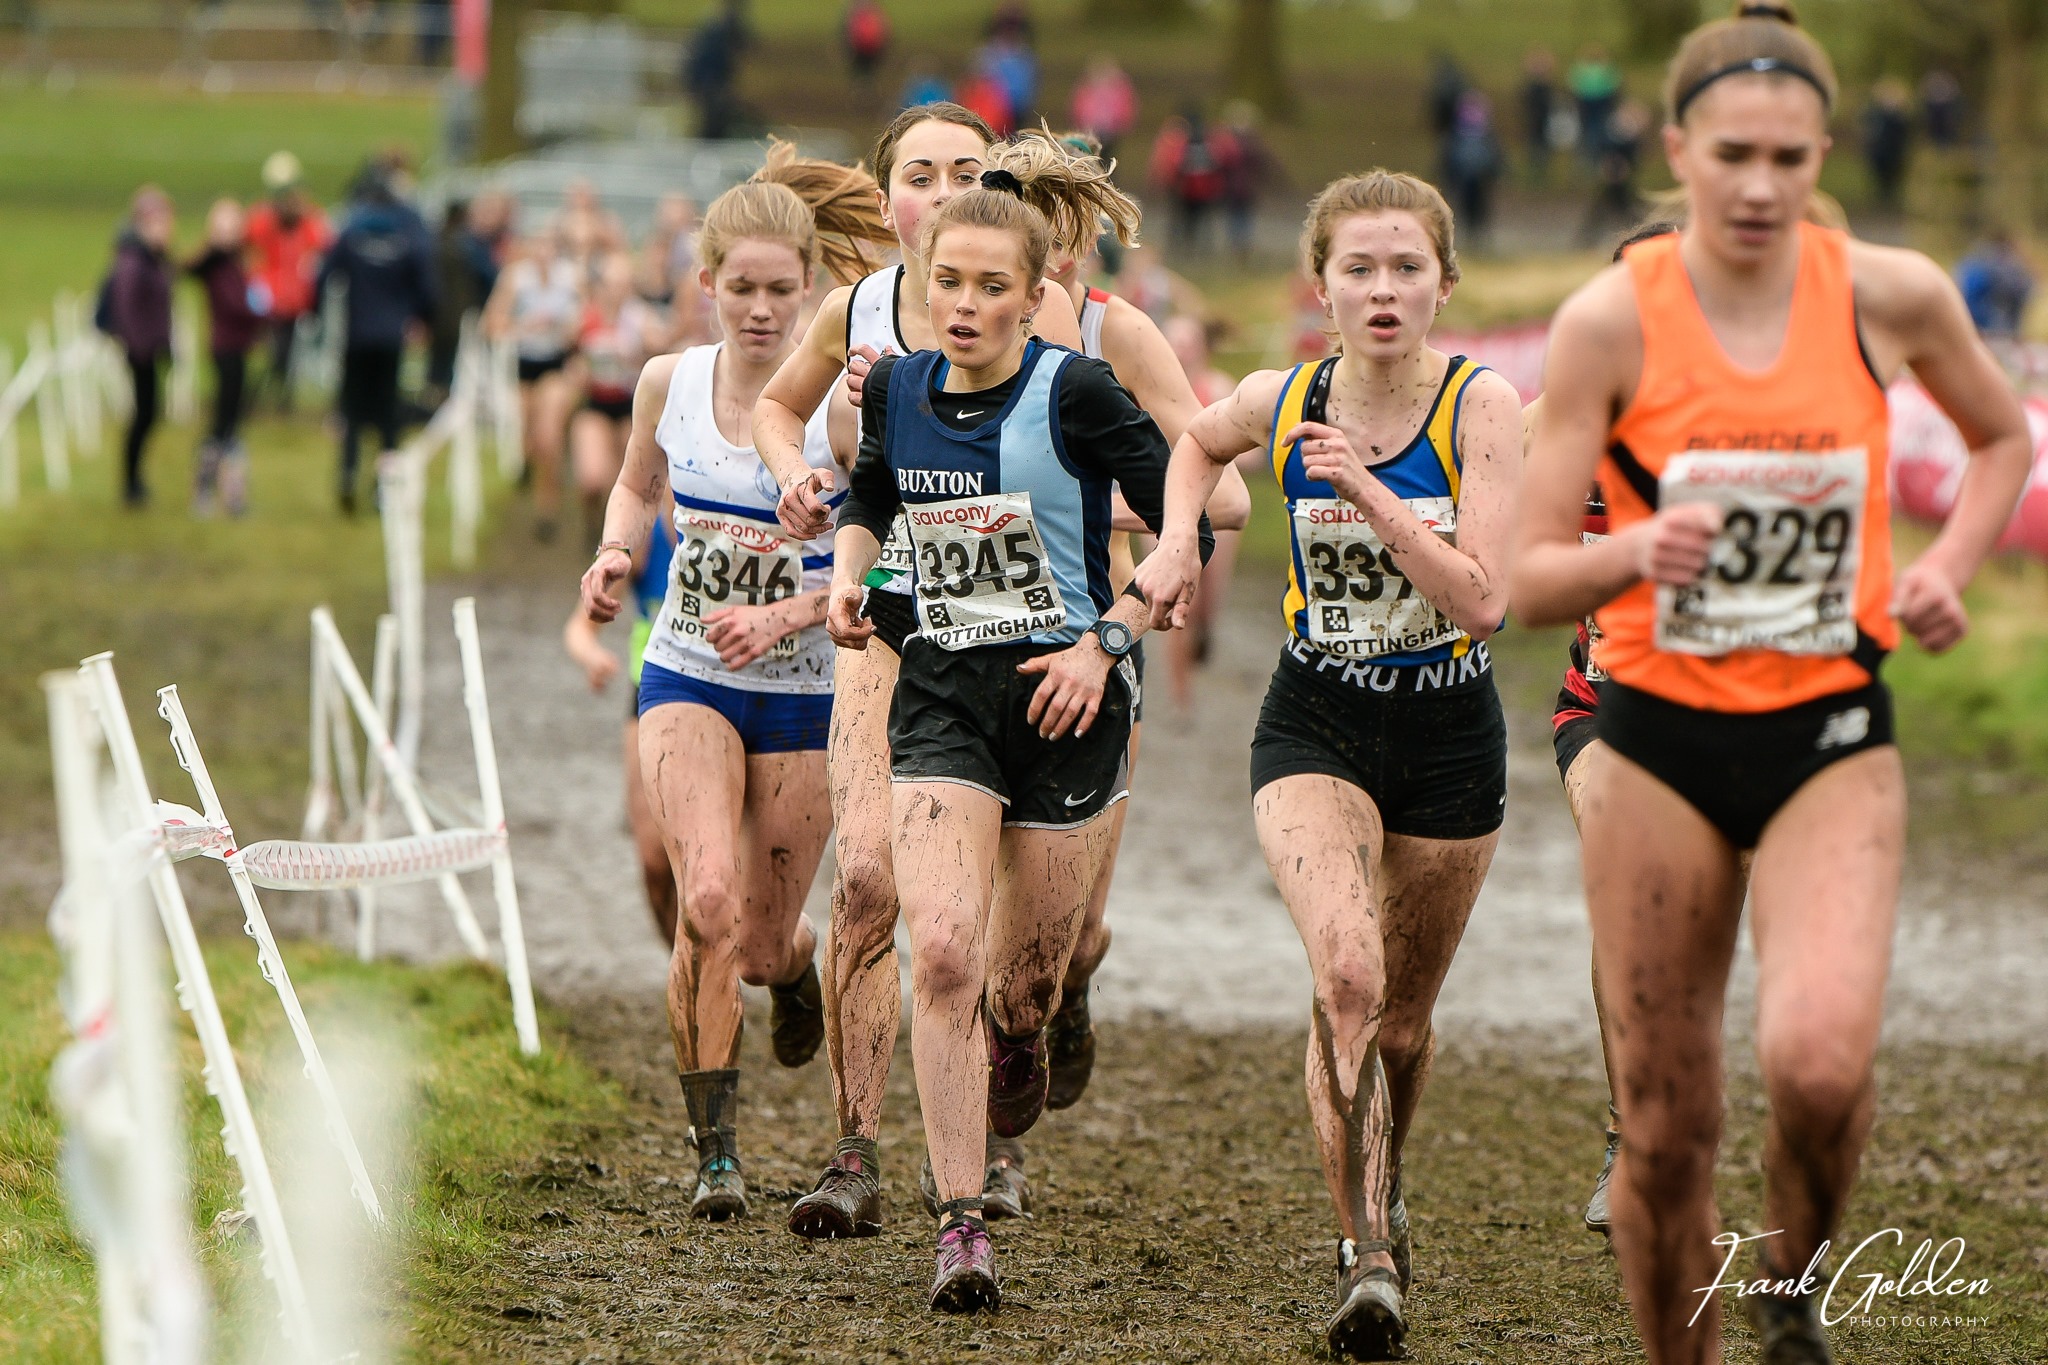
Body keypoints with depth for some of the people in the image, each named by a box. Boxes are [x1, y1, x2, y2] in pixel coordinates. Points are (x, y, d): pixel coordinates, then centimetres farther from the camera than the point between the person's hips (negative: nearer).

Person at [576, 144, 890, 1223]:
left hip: (804, 695, -1)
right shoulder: (669, 383, -3)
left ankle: (796, 962, 48)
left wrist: (783, 617, -25)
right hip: (687, 681, 1)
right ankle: (714, 1151, -13)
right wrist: (615, 555, -1)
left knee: (761, 945, 7)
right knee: (711, 899, -22)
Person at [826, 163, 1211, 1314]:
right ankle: (962, 1224, -14)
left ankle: (1015, 1049, 48)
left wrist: (1107, 641, -15)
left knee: (1024, 983, 7)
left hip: (1066, 700, -2)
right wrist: (847, 577, 6)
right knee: (943, 952, -17)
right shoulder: (897, 389, 2)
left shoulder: (1076, 393, -12)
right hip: (942, 697, 3)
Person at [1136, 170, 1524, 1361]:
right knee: (1347, 972, -26)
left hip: (1449, 736, 0)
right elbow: (1199, 442, 21)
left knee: (1403, 1019, 14)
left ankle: (1385, 1193, 46)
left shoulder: (1482, 404, -13)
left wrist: (1367, 489, -26)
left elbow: (1482, 600, -21)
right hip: (1315, 729, 0)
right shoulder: (1280, 403, -5)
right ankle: (1368, 1257, -22)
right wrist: (1178, 541, 4)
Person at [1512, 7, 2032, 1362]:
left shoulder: (1892, 296, -5)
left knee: (1820, 1059, -23)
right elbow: (1528, 579, -7)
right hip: (1661, 741, 0)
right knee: (1667, 1126, 3)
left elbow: (2006, 439, 17)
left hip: (1832, 739, 0)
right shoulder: (1612, 321, -8)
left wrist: (1948, 567, 0)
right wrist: (1635, 552, -27)